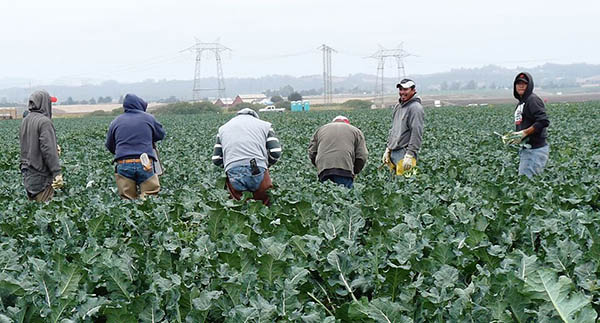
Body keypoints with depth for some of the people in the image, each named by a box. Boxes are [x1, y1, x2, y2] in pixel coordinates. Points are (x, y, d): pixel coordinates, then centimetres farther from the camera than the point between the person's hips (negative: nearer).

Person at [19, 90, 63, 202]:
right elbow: (48, 150, -23)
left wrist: (54, 147, 14)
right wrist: (57, 173, -21)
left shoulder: (25, 121, 9)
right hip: (41, 176, -8)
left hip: (27, 175, 8)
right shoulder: (44, 122, -17)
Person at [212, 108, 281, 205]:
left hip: (233, 174, 1)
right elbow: (276, 152, 9)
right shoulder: (264, 125, 22)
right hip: (258, 171, -1)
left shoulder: (223, 128, 27)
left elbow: (216, 160, 20)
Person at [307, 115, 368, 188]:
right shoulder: (356, 131, 22)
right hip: (345, 169, -2)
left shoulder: (320, 130, 29)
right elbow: (362, 156, 11)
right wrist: (354, 172, 20)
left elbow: (312, 153, 20)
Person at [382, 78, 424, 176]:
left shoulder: (415, 108, -10)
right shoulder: (398, 106, 18)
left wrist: (410, 155, -21)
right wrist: (388, 149, 20)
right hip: (393, 153, 9)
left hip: (405, 153, -9)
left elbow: (416, 133, -17)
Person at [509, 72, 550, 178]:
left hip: (536, 149, -10)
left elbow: (544, 121, -21)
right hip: (526, 148, 10)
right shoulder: (520, 103, 19)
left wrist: (524, 133, -22)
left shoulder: (533, 100, -11)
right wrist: (513, 136, 10)